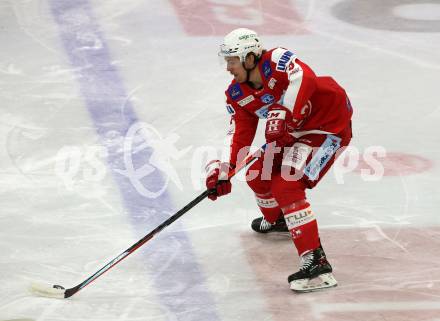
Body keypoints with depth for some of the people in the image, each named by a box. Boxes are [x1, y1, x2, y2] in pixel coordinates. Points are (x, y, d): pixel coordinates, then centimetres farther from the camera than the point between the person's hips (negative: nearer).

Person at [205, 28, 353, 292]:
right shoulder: (238, 95, 1)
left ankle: (317, 263, -27)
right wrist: (223, 169, -12)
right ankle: (277, 221, 52)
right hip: (294, 131, 10)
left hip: (329, 126, -10)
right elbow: (240, 132, -1)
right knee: (258, 176, 18)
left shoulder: (277, 61, -25)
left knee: (286, 186, -22)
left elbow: (304, 81, -43)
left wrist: (283, 113, -48)